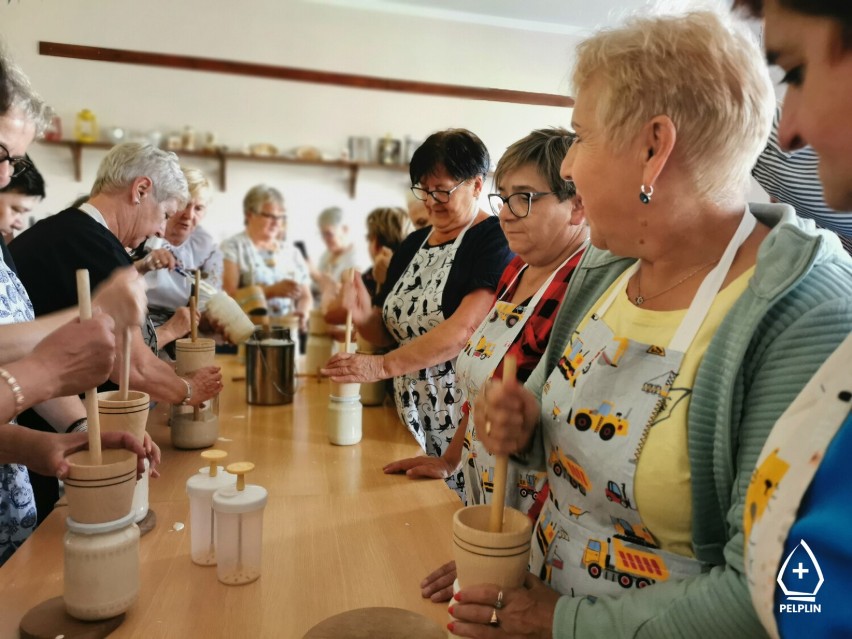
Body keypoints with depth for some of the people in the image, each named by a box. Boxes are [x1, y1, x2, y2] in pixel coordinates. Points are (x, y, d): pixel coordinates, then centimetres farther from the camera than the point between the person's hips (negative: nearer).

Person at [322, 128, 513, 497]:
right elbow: (389, 332, 16)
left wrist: (383, 366, -23)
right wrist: (363, 317, -6)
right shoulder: (413, 244, 13)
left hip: (463, 422, -6)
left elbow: (465, 328, -22)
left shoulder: (495, 239, -9)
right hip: (411, 417, 6)